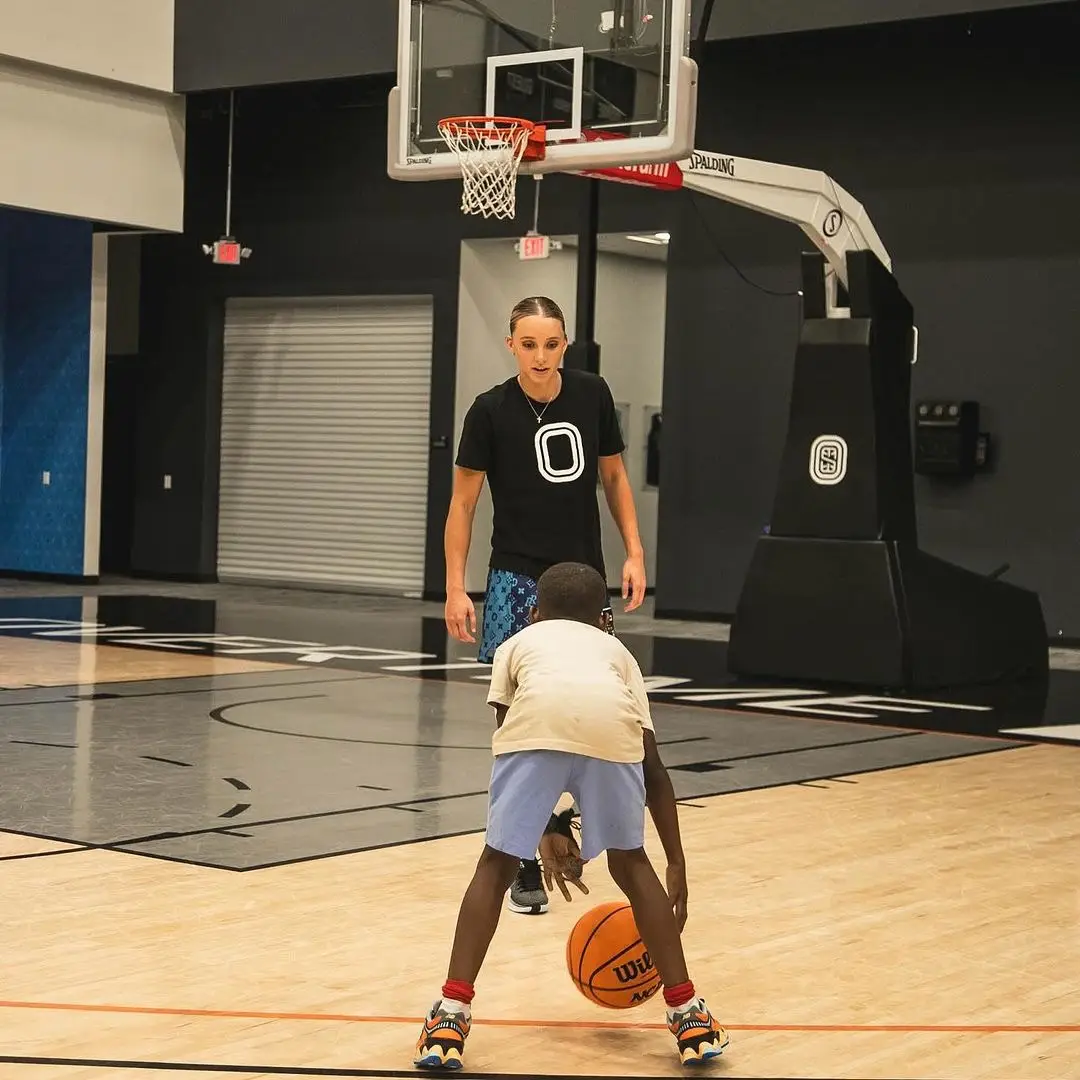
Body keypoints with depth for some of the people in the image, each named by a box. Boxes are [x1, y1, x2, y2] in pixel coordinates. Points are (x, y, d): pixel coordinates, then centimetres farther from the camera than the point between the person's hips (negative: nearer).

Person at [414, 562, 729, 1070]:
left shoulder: (517, 642, 40)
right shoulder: (618, 651, 41)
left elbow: (509, 732, 34)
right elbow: (653, 769, 34)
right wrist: (677, 864, 39)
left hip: (536, 717, -1)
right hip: (612, 723, 1)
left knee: (497, 863, 16)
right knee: (630, 862, 23)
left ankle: (451, 1015, 6)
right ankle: (688, 1014, 24)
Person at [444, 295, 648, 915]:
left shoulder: (592, 395, 0)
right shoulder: (492, 411, -8)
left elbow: (613, 475, 12)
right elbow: (463, 500, -2)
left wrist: (634, 553, 2)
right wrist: (456, 588, -8)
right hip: (519, 583, -3)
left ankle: (557, 819, 33)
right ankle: (525, 866, 2)